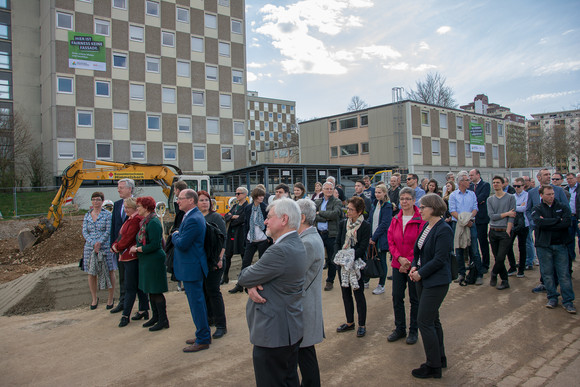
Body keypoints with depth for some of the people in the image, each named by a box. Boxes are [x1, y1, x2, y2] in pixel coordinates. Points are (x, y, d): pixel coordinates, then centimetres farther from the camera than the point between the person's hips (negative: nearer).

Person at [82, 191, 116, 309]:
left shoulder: (107, 214, -1)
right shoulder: (87, 216, 11)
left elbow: (108, 231, -8)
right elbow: (84, 232, 4)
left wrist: (99, 243, -18)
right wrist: (93, 244, -10)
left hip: (105, 248, -3)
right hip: (90, 248, 3)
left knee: (109, 273, 1)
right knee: (91, 274, 6)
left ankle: (110, 299, 14)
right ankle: (94, 299, 23)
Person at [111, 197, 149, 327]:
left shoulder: (136, 220, -17)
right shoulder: (131, 219, 17)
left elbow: (128, 238, -19)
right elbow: (122, 235, 19)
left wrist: (117, 247, -5)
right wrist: (116, 245, 4)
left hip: (132, 257, -10)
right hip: (128, 256, 10)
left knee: (130, 287, -3)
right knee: (138, 285, 14)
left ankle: (125, 315, 3)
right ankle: (144, 310, 21)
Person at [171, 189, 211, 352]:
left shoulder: (193, 219, -22)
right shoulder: (193, 216, 12)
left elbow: (182, 244, -24)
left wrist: (175, 235, -6)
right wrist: (178, 235, 0)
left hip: (191, 268, -11)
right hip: (192, 267, 11)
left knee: (196, 302, -1)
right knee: (198, 301, 19)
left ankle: (203, 340, 11)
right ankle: (204, 334, 32)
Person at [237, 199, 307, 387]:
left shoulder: (280, 251, -26)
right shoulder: (296, 244, 6)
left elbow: (244, 277, -17)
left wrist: (250, 283, 5)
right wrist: (252, 285, -12)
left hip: (274, 333, -10)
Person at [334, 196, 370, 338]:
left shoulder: (365, 226, -10)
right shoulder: (343, 223, 5)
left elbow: (363, 248, -13)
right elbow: (337, 242, 5)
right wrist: (339, 256, -11)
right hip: (342, 264, 5)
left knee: (358, 294, 3)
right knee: (346, 293, 13)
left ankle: (362, 325, 18)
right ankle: (350, 322, 27)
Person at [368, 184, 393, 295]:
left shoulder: (387, 207, -11)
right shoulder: (375, 205, 11)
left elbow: (384, 224, -17)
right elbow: (370, 221, 11)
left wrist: (374, 238, -17)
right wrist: (369, 236, 2)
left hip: (381, 239, -6)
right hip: (372, 239, 6)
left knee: (382, 261, 3)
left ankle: (381, 286, 14)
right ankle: (365, 281, 25)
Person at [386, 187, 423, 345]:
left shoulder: (421, 220, -11)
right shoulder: (396, 219, 5)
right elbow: (391, 241, 4)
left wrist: (409, 262, -14)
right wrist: (399, 258, -11)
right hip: (398, 265, 4)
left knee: (414, 299, 9)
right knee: (397, 297, 9)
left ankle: (413, 330, 25)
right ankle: (400, 329, 25)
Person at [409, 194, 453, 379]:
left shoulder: (444, 230, -18)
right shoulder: (426, 226, 8)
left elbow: (439, 259, -21)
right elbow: (419, 251, 15)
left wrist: (420, 273, -15)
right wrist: (414, 267, -1)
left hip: (436, 282, -9)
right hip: (423, 280, 9)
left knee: (424, 321, -4)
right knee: (432, 320, 18)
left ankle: (433, 366, 10)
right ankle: (440, 359, 33)